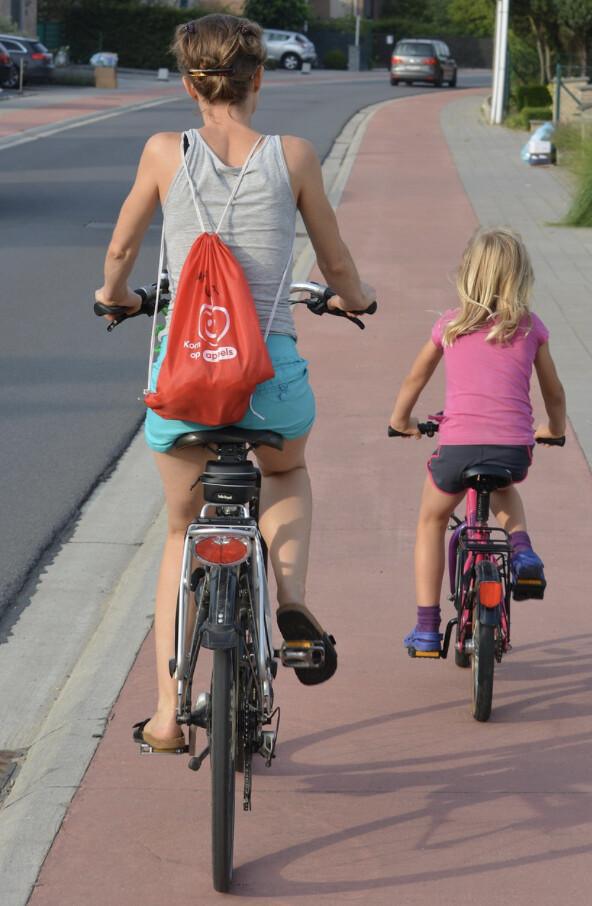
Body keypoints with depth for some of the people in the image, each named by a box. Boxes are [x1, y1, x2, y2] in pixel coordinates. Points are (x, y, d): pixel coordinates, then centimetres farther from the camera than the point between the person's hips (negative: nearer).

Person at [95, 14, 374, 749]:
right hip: (272, 369, 0)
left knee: (182, 534, 20)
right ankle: (292, 597, 6)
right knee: (287, 474, 33)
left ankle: (167, 712, 18)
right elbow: (336, 265, 10)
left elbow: (120, 250, 13)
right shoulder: (292, 157, -1)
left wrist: (114, 294, 36)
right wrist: (354, 298, 33)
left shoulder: (166, 153, 0)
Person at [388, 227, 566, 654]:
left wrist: (401, 420, 42)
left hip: (458, 445, -1)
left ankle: (427, 627, 19)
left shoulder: (450, 325, 10)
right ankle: (522, 550, 10)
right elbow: (555, 394, 20)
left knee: (432, 522, 24)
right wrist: (555, 429, 41)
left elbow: (415, 380, 23)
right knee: (503, 490, 38)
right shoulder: (531, 328, 10)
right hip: (513, 448, 1)